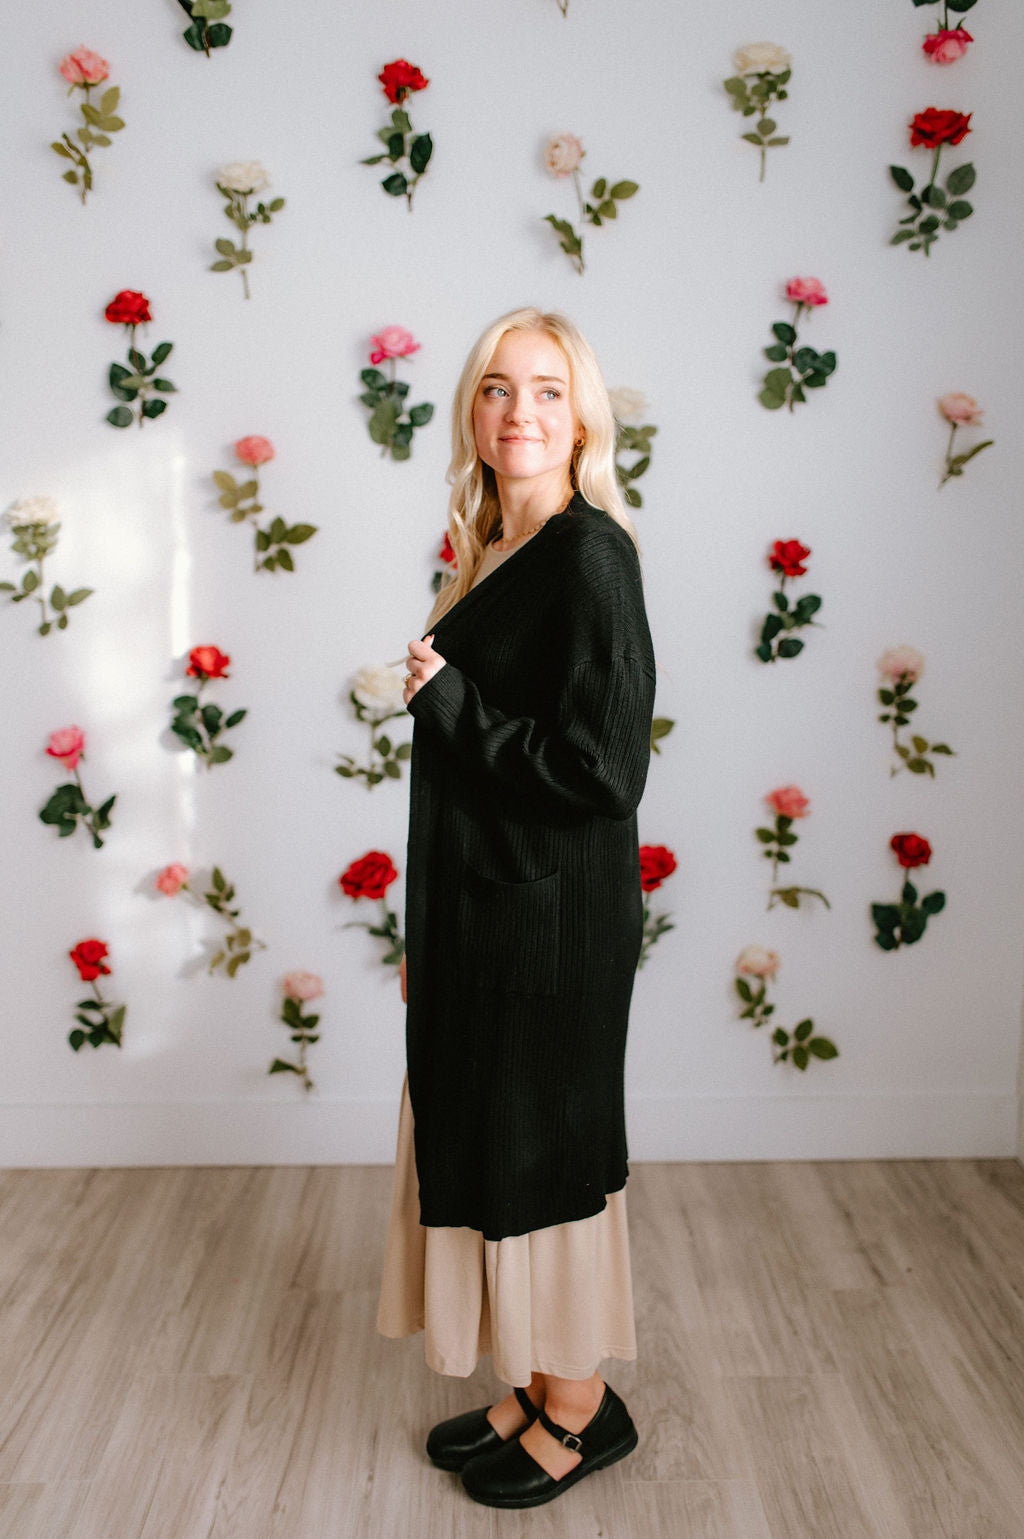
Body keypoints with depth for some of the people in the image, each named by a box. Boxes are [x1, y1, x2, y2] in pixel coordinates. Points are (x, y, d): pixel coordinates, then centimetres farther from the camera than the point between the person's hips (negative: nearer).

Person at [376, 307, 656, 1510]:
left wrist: (447, 702, -15)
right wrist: (427, 935, 16)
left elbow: (601, 767, -22)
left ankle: (583, 1408, 28)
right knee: (483, 1140, 17)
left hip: (554, 911, -9)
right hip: (478, 901, 9)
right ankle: (535, 1391, 36)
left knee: (546, 1142, 5)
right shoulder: (494, 553, 11)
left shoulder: (590, 554, -16)